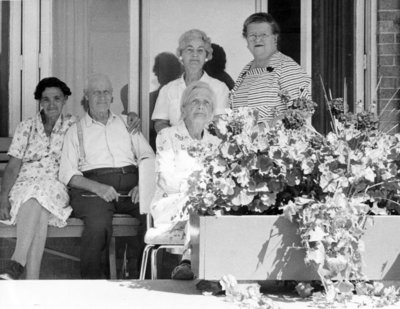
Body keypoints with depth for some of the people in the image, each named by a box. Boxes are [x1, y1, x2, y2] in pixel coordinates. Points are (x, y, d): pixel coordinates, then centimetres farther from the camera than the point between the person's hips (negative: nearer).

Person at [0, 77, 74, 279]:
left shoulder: (73, 126, 14)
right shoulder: (26, 127, 12)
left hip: (56, 187, 0)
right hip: (24, 185, 0)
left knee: (41, 192, -36)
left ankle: (17, 264, -47)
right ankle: (32, 281, -45)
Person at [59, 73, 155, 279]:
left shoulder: (127, 124, 26)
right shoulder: (76, 131, 18)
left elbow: (148, 156, 16)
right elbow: (67, 173, 5)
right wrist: (97, 187, -13)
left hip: (130, 185, 2)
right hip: (91, 188, -2)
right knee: (98, 224, -36)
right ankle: (91, 280, -22)